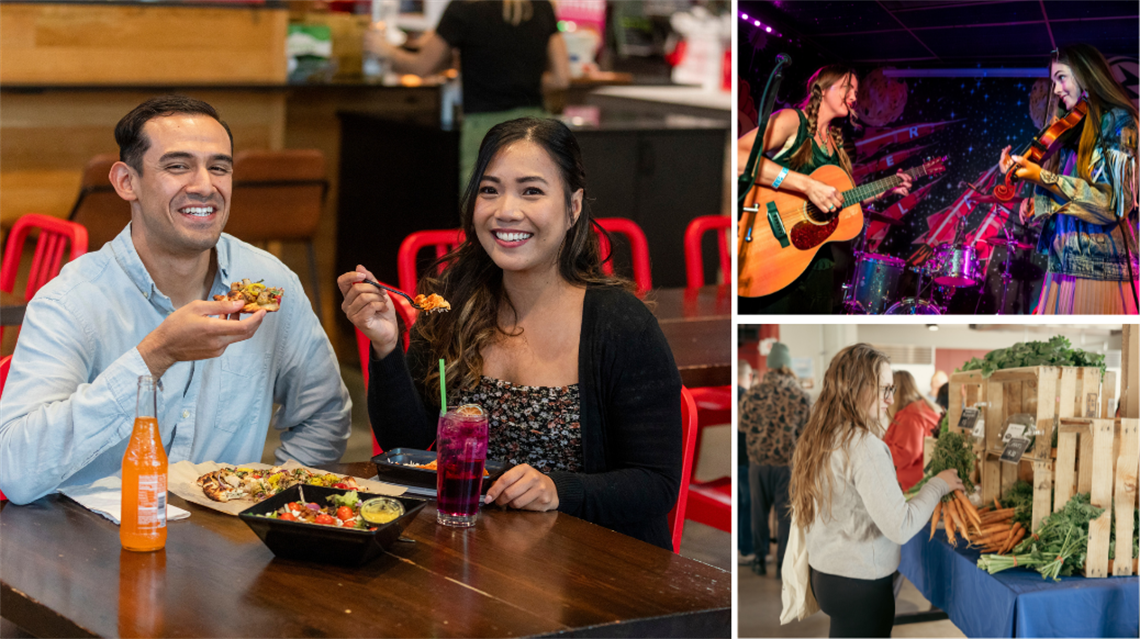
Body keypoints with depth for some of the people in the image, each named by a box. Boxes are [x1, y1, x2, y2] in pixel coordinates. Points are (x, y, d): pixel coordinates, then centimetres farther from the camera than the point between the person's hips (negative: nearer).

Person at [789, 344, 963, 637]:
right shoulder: (864, 446, -21)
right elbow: (900, 528, -23)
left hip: (824, 574, 8)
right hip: (860, 585, -8)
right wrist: (938, 485, -9)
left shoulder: (817, 438, 4)